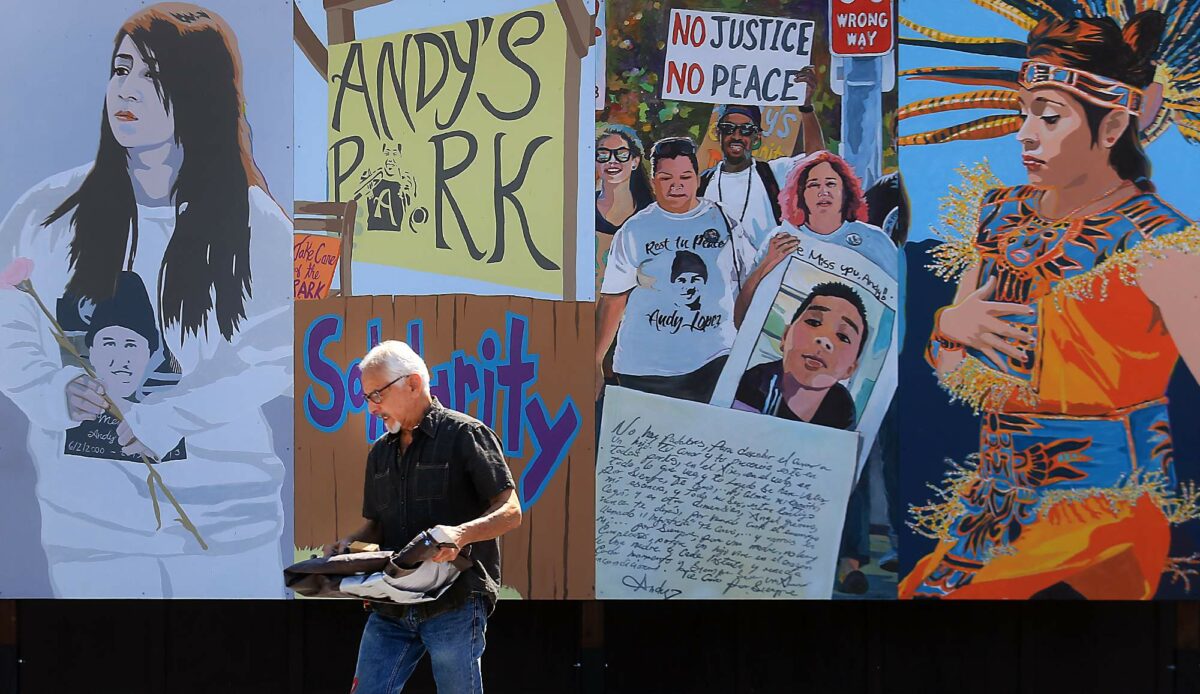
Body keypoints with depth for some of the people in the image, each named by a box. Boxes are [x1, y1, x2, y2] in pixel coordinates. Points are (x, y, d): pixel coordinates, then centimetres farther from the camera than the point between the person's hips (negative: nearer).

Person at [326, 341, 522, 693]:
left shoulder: (465, 434, -3)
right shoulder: (380, 453, 19)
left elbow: (510, 512, -9)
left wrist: (461, 534, -28)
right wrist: (350, 542, 1)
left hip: (454, 604, -6)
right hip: (390, 608, 6)